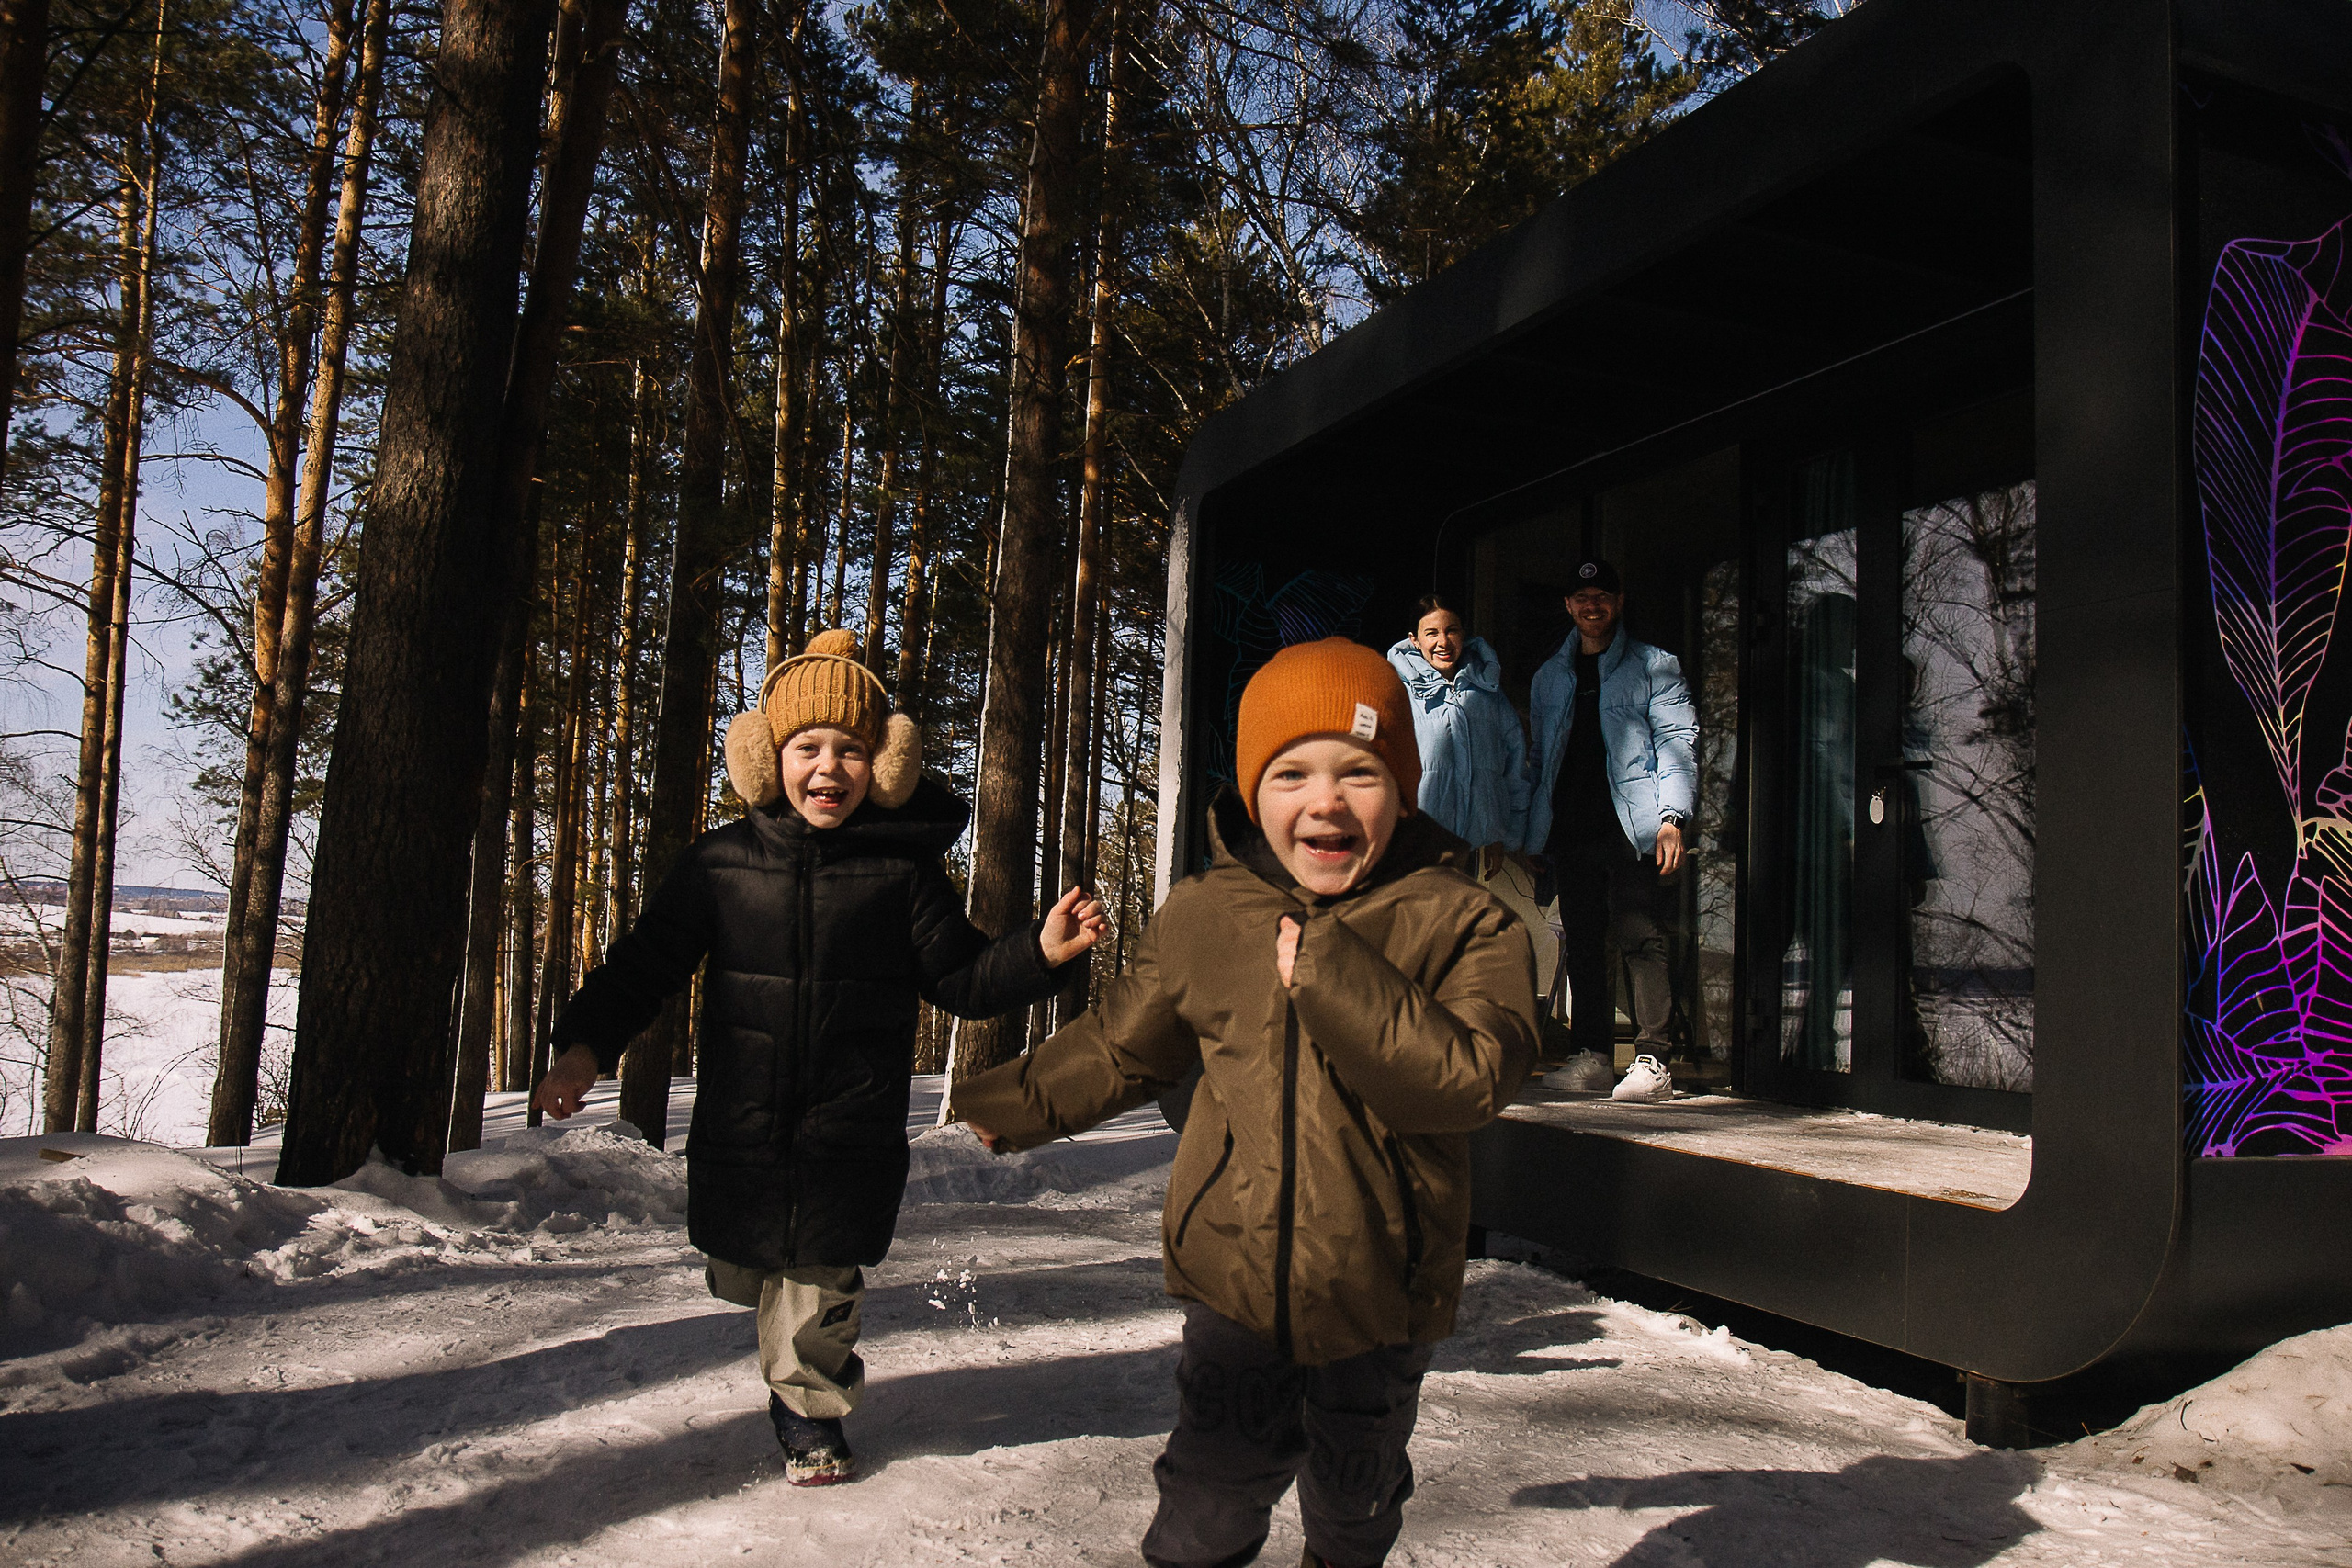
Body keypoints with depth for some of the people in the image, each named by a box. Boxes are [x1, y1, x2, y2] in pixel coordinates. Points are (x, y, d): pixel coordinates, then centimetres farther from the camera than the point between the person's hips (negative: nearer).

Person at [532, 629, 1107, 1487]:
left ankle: (809, 1408, 34)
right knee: (740, 1270, 16)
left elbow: (960, 979, 0)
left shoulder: (904, 868, -4)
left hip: (851, 1126, -2)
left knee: (821, 1273, 6)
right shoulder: (721, 859, -1)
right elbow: (647, 958, 6)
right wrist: (587, 1043, -6)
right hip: (740, 1119, 2)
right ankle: (816, 1365, 48)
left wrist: (1040, 952, -16)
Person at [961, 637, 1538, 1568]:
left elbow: (1471, 1080, -26)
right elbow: (1120, 1045, 14)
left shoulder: (1463, 923, -11)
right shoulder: (1201, 917, -3)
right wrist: (1017, 1104, 24)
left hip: (1378, 1295, 0)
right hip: (1233, 1283, 1)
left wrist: (1332, 971, -31)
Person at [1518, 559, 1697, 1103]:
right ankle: (1594, 1057, 12)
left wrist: (1671, 817, -12)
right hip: (1570, 830, 5)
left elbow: (1677, 742, -1)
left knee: (1639, 937, -11)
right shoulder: (1550, 676, 20)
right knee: (1582, 943, 6)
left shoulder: (1653, 666, 7)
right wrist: (1529, 833, 15)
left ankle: (1652, 1060, -10)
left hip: (1629, 828, -5)